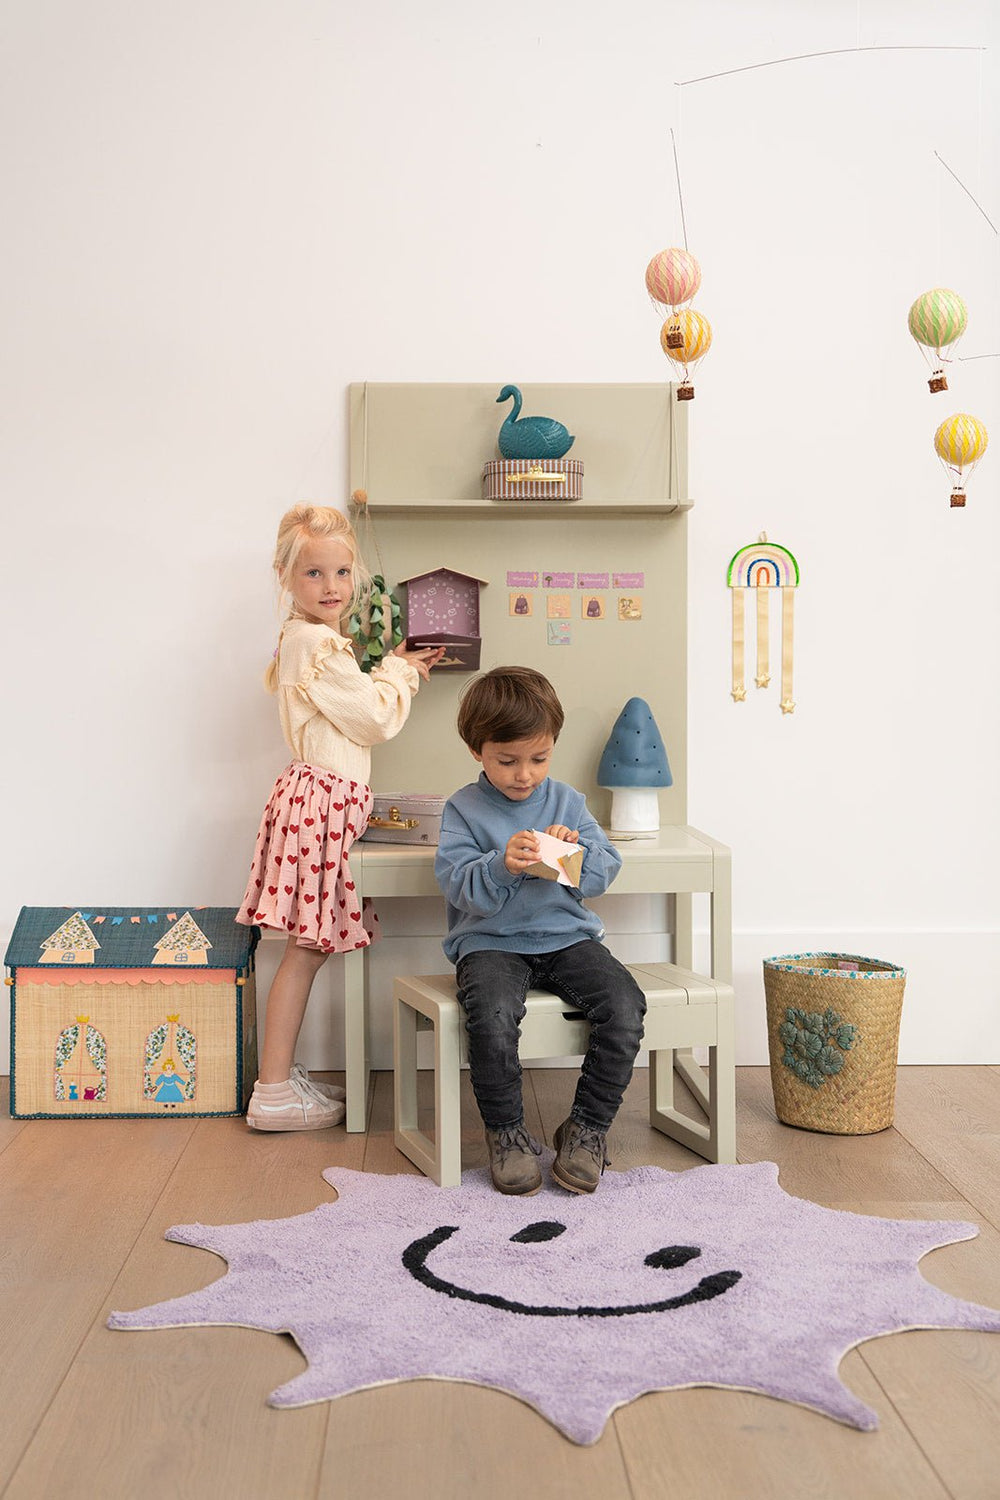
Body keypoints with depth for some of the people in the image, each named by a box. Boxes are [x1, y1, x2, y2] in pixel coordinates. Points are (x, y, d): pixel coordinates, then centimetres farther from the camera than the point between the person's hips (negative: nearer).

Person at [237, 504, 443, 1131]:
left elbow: (354, 708, 25)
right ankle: (273, 1093, 1)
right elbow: (376, 719, -13)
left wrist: (397, 670, 19)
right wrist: (400, 673, 4)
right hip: (325, 799, -10)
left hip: (324, 796, 10)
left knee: (313, 947, 12)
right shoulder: (315, 643, -15)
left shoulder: (312, 639, 17)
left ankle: (284, 1074, 20)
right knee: (307, 951, -5)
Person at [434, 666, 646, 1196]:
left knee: (624, 1007, -22)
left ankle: (588, 1126, -2)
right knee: (492, 1016, -34)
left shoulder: (567, 801, 10)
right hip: (491, 942, -3)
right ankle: (506, 1131, -9)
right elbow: (457, 884, -9)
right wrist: (501, 867, -27)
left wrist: (578, 852, -15)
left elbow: (606, 871, 6)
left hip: (566, 936, 3)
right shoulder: (463, 809, 2)